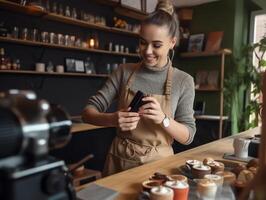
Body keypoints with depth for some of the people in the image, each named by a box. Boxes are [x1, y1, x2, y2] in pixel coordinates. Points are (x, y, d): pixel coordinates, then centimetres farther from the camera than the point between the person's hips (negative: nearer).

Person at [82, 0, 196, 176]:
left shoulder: (184, 81, -4)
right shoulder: (124, 72, -2)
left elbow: (188, 136, -3)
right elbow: (88, 112, -3)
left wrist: (163, 119, -21)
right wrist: (113, 119, -23)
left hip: (158, 163, 0)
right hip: (120, 161, 0)